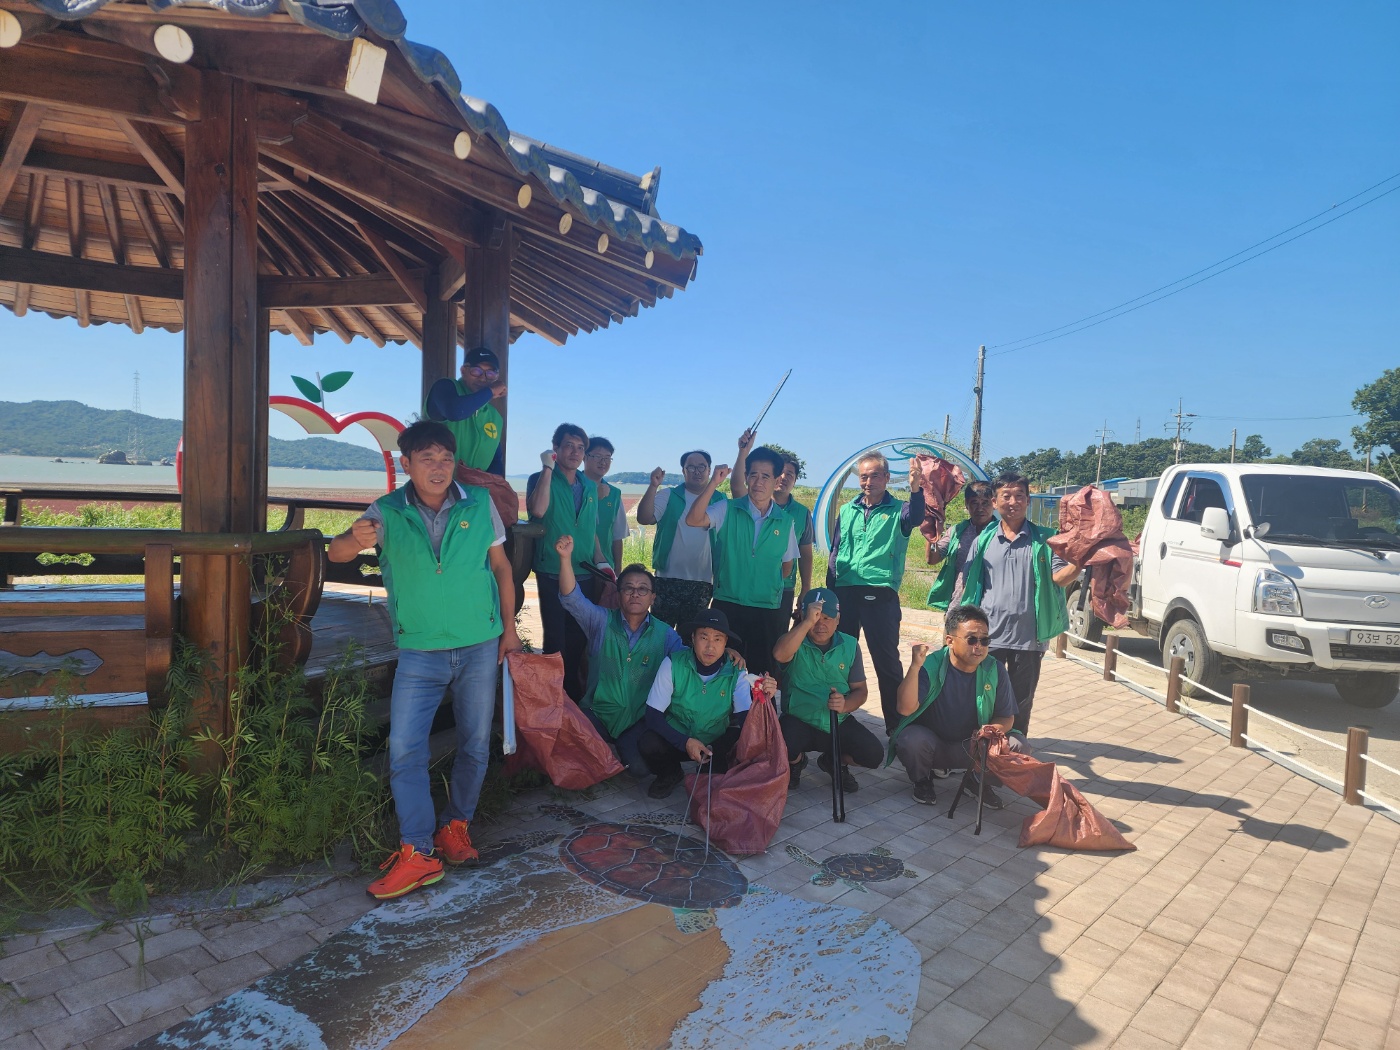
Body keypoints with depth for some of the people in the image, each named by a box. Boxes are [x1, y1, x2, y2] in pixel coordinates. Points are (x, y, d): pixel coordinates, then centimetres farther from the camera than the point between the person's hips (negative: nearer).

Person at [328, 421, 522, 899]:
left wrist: (509, 628, 6)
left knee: (475, 745, 10)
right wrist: (354, 540, -42)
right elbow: (336, 552, -17)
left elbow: (501, 567, 6)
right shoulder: (387, 512, -5)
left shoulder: (480, 505, -2)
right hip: (419, 651, -1)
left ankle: (455, 827, 30)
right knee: (404, 749, -7)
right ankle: (418, 854, 2)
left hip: (479, 647, 1)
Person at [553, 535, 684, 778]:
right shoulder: (602, 621, 1)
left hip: (641, 721, 0)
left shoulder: (665, 634, 2)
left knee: (639, 766, -25)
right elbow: (572, 598, -12)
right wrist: (565, 558, -28)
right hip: (597, 714, 0)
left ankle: (625, 746, 12)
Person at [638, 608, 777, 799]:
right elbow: (653, 715, -17)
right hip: (676, 740, -1)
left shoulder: (736, 673, -13)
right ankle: (670, 774, 6)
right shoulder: (673, 664, -18)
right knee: (648, 743, -32)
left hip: (717, 745, 1)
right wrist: (686, 742, -27)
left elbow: (744, 718, -19)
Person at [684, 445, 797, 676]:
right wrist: (713, 483, -23)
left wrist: (772, 590, 10)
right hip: (727, 605, -1)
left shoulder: (785, 521, 3)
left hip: (768, 610, 2)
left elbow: (787, 562, 14)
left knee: (764, 673, 10)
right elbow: (693, 519, -18)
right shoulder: (728, 510, -2)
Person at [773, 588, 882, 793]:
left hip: (839, 723, 3)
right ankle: (796, 762, 9)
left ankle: (834, 761, 17)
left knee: (873, 754, -18)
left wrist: (846, 705, -19)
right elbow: (780, 654, -33)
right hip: (798, 721, -3)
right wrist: (808, 622, -36)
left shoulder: (850, 645, 3)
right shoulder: (795, 642, -8)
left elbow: (860, 689, 4)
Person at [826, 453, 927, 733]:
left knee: (886, 661, 0)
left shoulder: (897, 510, 1)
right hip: (844, 594, 4)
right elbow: (834, 554, 14)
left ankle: (896, 727, 10)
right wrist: (830, 594, 8)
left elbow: (914, 518, -23)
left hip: (880, 596, -4)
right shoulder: (847, 511, 13)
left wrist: (915, 488, -42)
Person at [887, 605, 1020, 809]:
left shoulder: (994, 671, -9)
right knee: (911, 739, -35)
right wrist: (915, 666, -43)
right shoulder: (930, 665, -21)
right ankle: (922, 782, 1)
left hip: (973, 749, 3)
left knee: (1017, 744, -19)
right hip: (931, 743, -3)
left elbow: (1006, 718, -3)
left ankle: (978, 783, 10)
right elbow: (906, 709, -31)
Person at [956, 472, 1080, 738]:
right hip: (989, 634, 1)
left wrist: (1078, 563, -26)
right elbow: (969, 584, 8)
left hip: (1028, 636, 0)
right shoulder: (984, 540, 6)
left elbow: (1058, 577, -6)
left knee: (1021, 704, 11)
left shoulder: (1045, 539, 3)